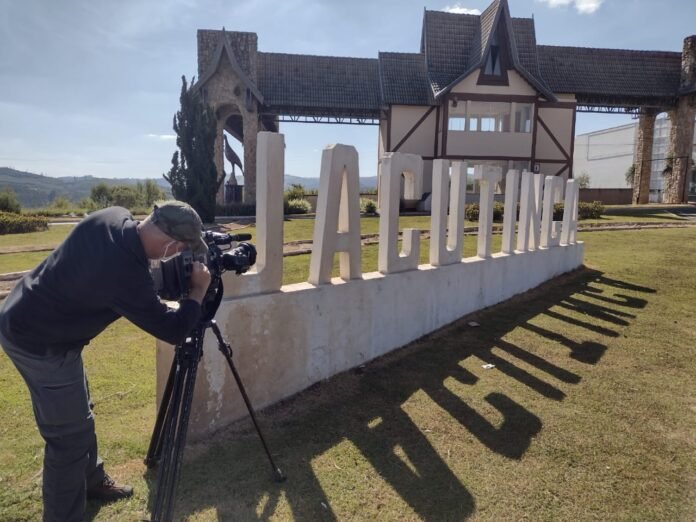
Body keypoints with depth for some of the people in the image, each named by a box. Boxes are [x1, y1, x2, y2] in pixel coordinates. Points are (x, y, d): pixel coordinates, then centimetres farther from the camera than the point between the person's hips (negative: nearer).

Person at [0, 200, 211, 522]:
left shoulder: (113, 217, -11)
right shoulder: (126, 276, -34)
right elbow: (173, 331, -23)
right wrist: (199, 290, -9)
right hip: (40, 343, -10)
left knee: (77, 416, 23)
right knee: (71, 435, 3)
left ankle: (91, 481, 43)